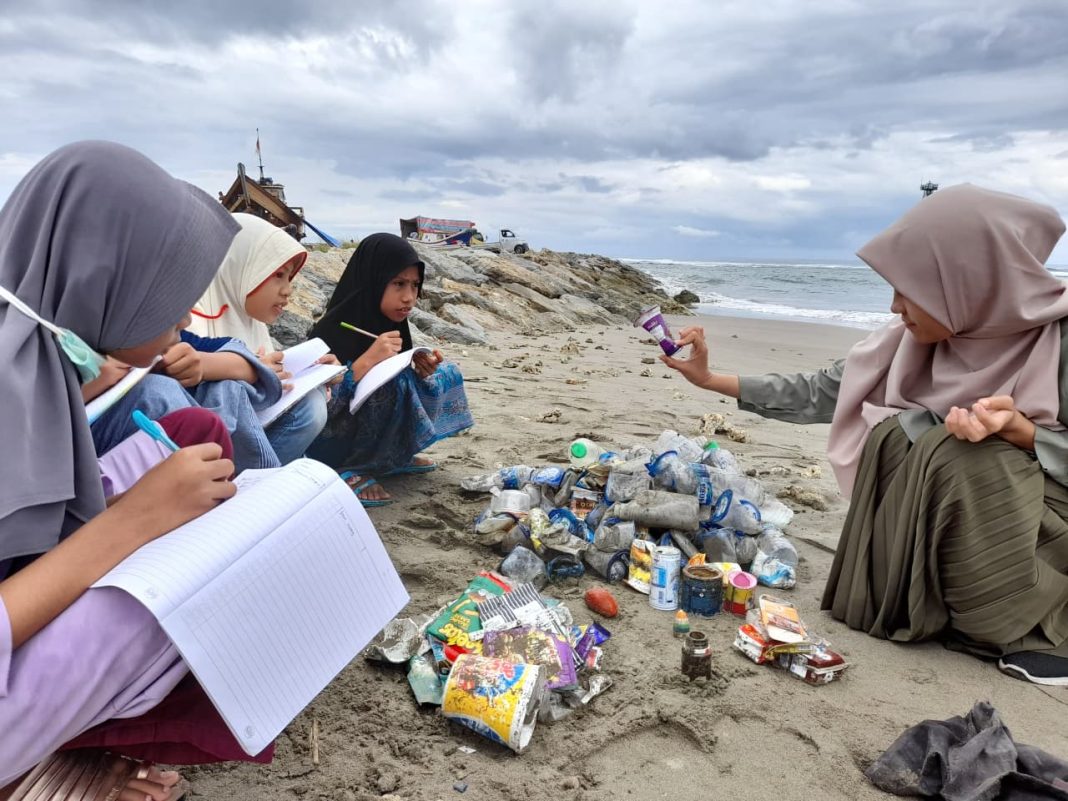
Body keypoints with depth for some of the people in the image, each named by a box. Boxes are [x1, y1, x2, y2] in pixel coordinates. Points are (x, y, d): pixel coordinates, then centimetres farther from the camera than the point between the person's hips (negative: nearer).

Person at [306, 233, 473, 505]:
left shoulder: (391, 326, -1)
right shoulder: (334, 331, -23)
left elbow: (407, 393, 7)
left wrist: (422, 373, -15)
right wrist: (366, 361, -36)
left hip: (362, 433, 8)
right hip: (322, 443, -8)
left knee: (446, 374, 4)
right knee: (393, 380, -31)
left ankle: (388, 458, 3)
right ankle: (344, 469, -15)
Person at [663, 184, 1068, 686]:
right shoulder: (916, 341, -6)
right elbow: (822, 393, -3)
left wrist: (1016, 428, -35)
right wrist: (710, 380, -5)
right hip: (952, 529, 4)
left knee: (956, 454, -31)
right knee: (896, 435, -22)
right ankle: (945, 608, -4)